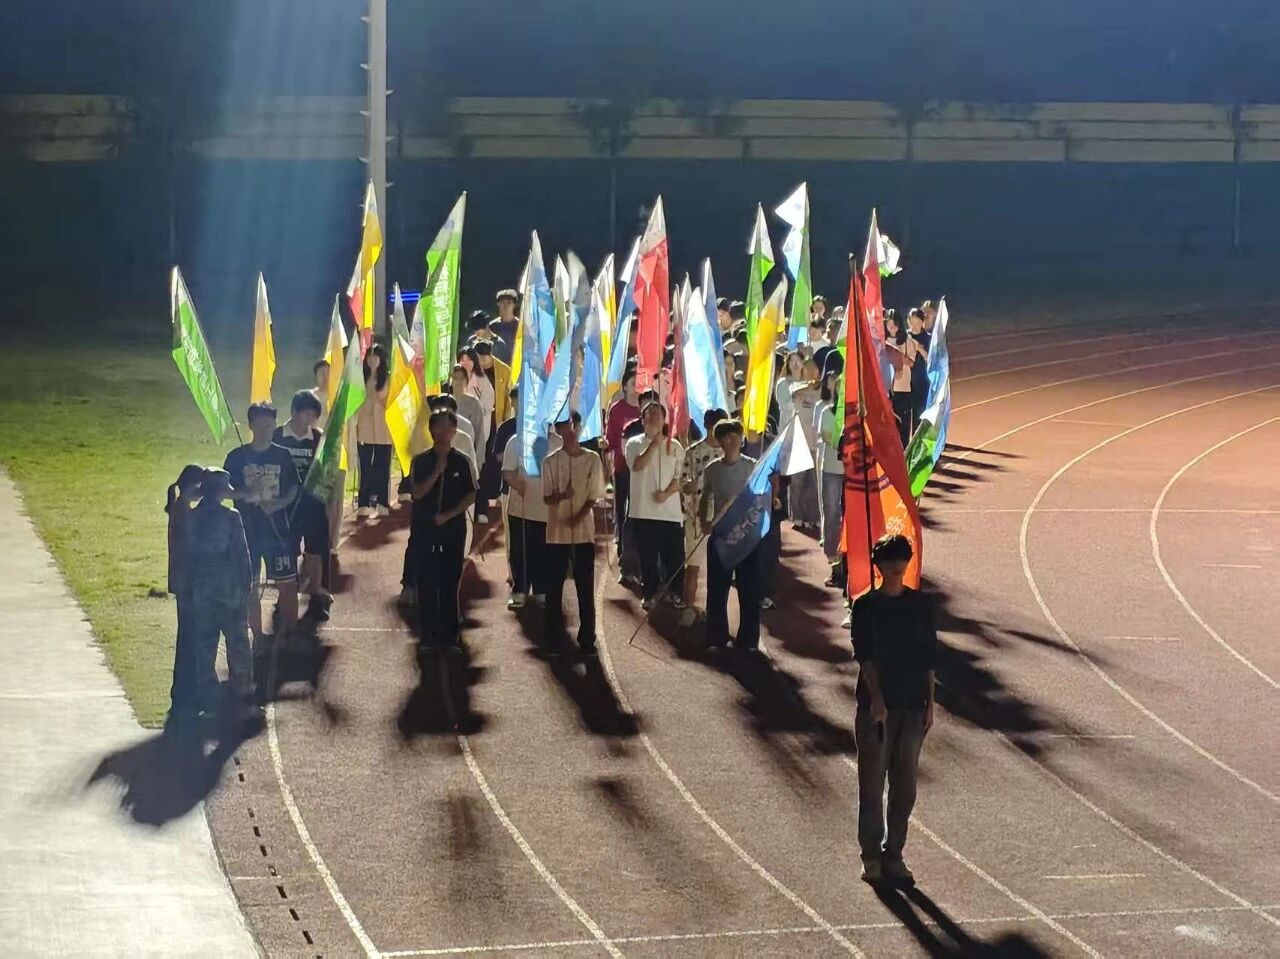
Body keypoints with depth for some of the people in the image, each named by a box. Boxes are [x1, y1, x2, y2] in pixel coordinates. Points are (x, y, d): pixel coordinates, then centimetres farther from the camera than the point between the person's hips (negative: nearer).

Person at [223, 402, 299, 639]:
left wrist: (279, 503, -15)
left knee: (287, 583, 1)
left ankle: (287, 630, 15)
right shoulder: (237, 457, -3)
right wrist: (245, 493, -19)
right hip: (247, 530, 0)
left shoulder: (282, 455, 0)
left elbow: (293, 489, 4)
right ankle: (257, 635, 17)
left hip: (278, 528, 0)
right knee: (250, 586, 5)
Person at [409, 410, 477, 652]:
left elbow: (471, 496, 1)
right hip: (425, 530, 0)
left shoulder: (461, 462, 3)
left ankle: (449, 636, 6)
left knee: (450, 584, 1)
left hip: (453, 530, 0)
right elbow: (417, 493, -7)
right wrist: (437, 472, -16)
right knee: (426, 584, -1)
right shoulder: (421, 461, 2)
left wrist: (448, 515, -9)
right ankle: (428, 637, 3)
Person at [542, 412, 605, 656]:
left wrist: (580, 515, -16)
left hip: (584, 531, 0)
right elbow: (547, 498, -1)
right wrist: (562, 496, -23)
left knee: (586, 588, 1)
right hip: (557, 532, 0)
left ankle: (587, 640, 5)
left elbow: (594, 496, 0)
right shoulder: (551, 461, 1)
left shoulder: (592, 459, 2)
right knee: (554, 587, 2)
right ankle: (551, 640, 9)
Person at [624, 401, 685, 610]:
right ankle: (650, 594, 14)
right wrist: (655, 443, -19)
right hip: (644, 510, -1)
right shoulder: (635, 443, 2)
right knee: (648, 555, 4)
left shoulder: (675, 447, 7)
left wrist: (667, 493, -12)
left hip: (671, 510, 1)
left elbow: (680, 477, 5)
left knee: (674, 554, 3)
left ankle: (674, 593, 16)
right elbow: (637, 465, -17)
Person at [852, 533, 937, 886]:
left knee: (905, 784, 5)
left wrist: (929, 703, 6)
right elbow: (864, 655, -9)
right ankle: (872, 855, 8)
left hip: (912, 706, 3)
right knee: (872, 783, 0)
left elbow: (929, 657, 10)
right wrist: (876, 698, -20)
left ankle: (894, 854, 13)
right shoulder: (866, 606, -1)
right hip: (875, 706, -3)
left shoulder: (920, 604, 7)